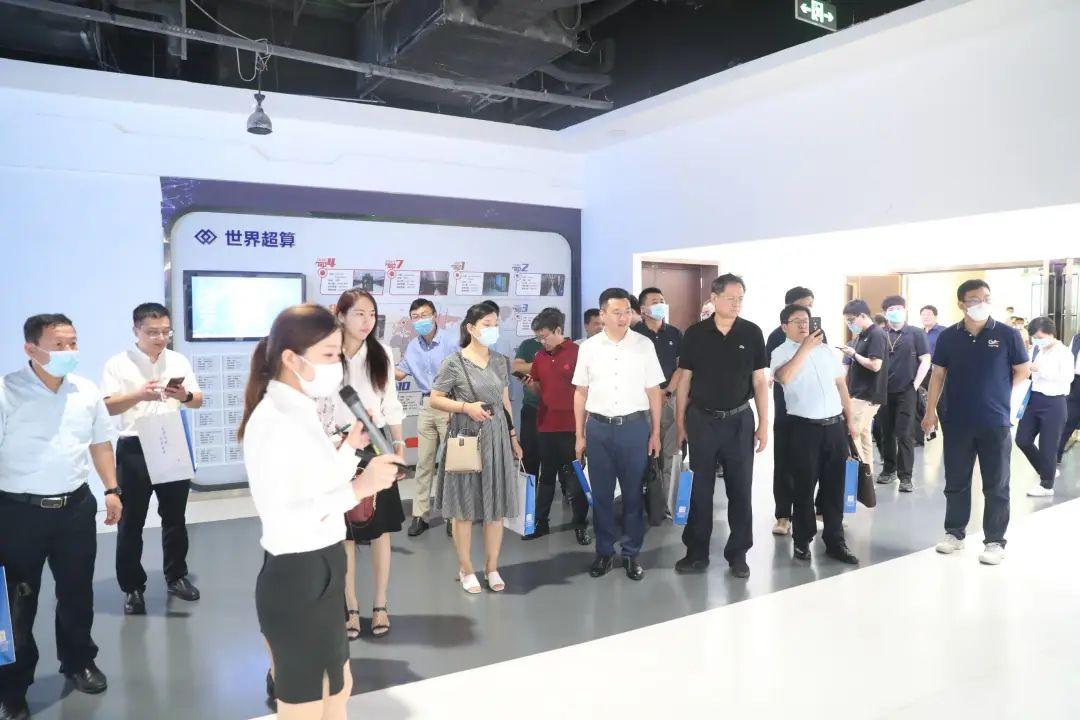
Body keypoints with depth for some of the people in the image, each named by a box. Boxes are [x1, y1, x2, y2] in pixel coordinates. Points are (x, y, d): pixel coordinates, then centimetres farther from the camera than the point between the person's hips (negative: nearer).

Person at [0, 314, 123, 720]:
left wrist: (112, 490, 9)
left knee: (77, 591, 17)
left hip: (76, 506, 4)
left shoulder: (87, 392, 3)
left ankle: (79, 662, 37)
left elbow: (101, 444, 13)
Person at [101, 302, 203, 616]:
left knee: (175, 517, 12)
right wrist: (139, 394, -28)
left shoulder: (179, 361, 7)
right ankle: (133, 587, 17)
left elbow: (198, 401, 7)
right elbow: (107, 407, -11)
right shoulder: (117, 364, -3)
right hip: (134, 449, -3)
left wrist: (185, 395, -16)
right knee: (131, 522, 5)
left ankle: (176, 577, 26)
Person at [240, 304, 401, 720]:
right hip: (294, 580, -9)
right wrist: (359, 488, -27)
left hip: (320, 573, 9)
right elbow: (282, 522, -28)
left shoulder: (302, 412, 7)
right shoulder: (273, 420, -22)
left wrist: (353, 446, 6)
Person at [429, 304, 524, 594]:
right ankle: (466, 570, 19)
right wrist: (466, 407, -17)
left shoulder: (500, 361, 9)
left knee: (496, 506, 9)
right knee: (465, 507, 4)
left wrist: (513, 436, 12)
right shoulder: (454, 362, -7)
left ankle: (492, 567, 23)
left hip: (497, 439, 5)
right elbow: (435, 399, -4)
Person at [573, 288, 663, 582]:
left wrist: (655, 433, 1)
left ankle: (631, 553, 22)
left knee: (633, 493, 8)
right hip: (598, 427, 1)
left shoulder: (644, 345, -1)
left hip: (634, 426, -1)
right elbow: (581, 393, 7)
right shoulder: (589, 348, 2)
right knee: (601, 494, 9)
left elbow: (654, 392, 3)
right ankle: (604, 552, 23)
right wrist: (579, 435, 6)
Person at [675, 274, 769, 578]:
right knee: (700, 488, 7)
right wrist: (680, 422, 2)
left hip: (739, 420, 0)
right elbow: (685, 380, 3)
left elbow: (759, 381, 2)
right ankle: (697, 552, 19)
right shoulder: (695, 333, -2)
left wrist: (764, 424, -1)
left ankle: (738, 553, 21)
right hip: (702, 419, 0)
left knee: (740, 489, 7)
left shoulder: (752, 333, -2)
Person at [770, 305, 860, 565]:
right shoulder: (781, 352, -3)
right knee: (804, 487, 4)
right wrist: (804, 348, -21)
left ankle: (835, 541, 20)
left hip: (835, 425, 5)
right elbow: (784, 377, -25)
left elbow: (841, 385, 18)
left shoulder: (825, 349, 13)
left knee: (834, 486, 10)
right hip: (804, 427, -5)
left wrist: (850, 419, 14)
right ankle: (803, 540, 17)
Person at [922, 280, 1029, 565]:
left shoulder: (1007, 334, -4)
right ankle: (954, 533, 25)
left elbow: (1022, 371, 5)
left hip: (996, 422, -2)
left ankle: (995, 541, 17)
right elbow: (938, 375, 4)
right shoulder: (948, 336, 0)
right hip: (956, 422, 2)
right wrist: (930, 410, 1)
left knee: (996, 486, 6)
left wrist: (999, 396, 2)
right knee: (956, 481, 12)